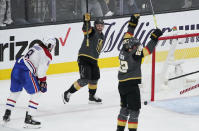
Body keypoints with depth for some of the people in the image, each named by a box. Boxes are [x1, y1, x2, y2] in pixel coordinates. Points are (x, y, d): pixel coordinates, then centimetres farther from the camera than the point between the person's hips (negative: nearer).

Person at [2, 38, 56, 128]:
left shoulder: (36, 46, 19)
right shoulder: (47, 55, -5)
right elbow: (41, 71, -11)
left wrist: (38, 77, 31)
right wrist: (43, 82, 2)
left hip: (16, 67, 8)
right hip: (25, 72, -8)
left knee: (14, 92, 24)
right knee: (36, 94, 1)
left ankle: (6, 115, 30)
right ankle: (28, 119, -5)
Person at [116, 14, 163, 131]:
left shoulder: (123, 51, 4)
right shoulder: (134, 54, -17)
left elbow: (127, 38, 15)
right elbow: (148, 50, -22)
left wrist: (132, 23, 20)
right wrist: (154, 38, -15)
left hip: (122, 85, 9)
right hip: (132, 85, -9)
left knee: (125, 108, 20)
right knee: (134, 109, -4)